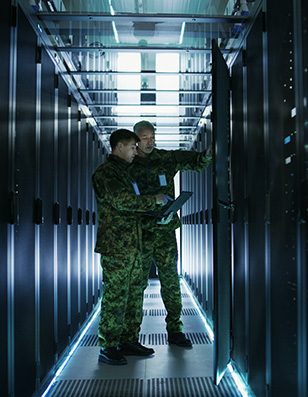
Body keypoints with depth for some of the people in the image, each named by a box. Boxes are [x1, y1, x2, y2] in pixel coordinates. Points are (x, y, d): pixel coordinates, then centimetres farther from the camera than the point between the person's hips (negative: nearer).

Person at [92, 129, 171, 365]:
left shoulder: (123, 171, 21)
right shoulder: (105, 172, -9)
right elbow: (121, 201, -21)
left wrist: (157, 213, 15)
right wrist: (154, 200, -13)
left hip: (132, 245, 9)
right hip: (115, 246, -9)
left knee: (134, 294, 12)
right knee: (115, 297, -5)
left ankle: (129, 341, 22)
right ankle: (107, 348, 4)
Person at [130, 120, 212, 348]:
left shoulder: (166, 158, 6)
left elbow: (194, 162, -2)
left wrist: (207, 155, -24)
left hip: (166, 229, 2)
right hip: (140, 232, -2)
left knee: (171, 280, 6)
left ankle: (175, 329, 16)